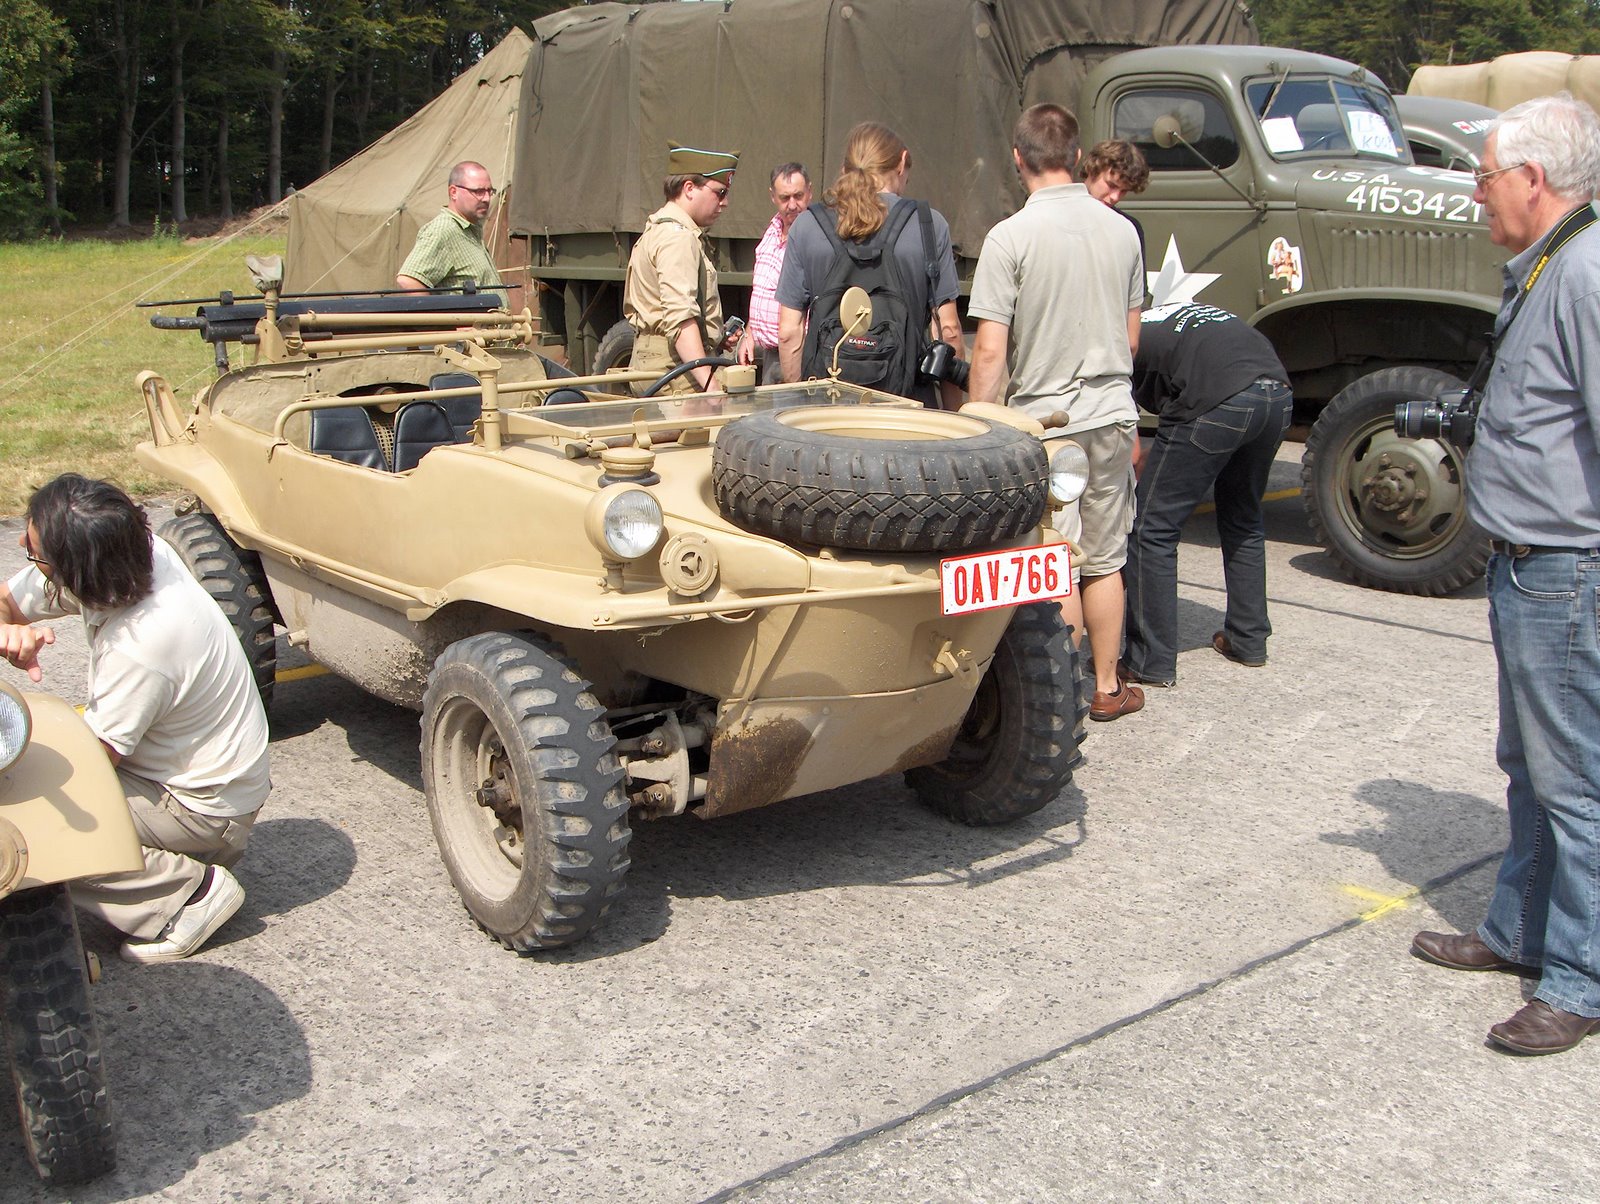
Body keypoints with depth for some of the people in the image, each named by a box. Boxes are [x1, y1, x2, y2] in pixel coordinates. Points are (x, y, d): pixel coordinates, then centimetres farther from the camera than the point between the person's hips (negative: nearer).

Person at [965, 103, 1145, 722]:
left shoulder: (1011, 237, -14)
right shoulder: (1121, 230, 3)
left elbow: (990, 351, -16)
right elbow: (1131, 337, 12)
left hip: (1046, 419, -5)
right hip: (1113, 415, 5)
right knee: (1105, 560, 15)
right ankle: (1107, 687, 24)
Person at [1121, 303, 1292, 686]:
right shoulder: (1181, 312, 35)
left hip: (1219, 401, -7)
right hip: (1278, 393, 8)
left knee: (1151, 527, 5)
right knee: (1243, 519, 27)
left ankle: (1151, 662, 9)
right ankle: (1248, 640, 37)